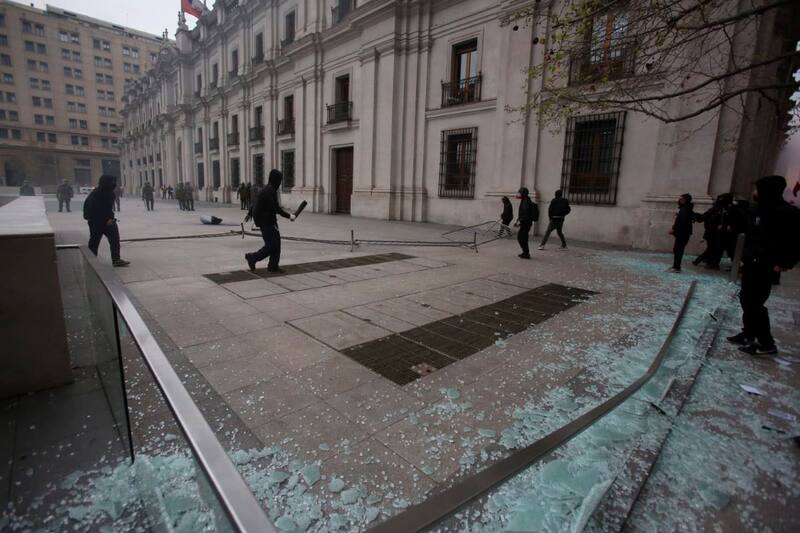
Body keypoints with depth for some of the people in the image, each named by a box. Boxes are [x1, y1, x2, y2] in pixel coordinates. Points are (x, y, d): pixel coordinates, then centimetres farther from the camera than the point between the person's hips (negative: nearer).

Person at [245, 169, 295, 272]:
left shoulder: (268, 189, 10)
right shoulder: (270, 191, -21)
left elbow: (257, 201, 21)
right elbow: (276, 208, -23)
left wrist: (250, 213, 32)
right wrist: (289, 216, -13)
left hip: (270, 220, 10)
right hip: (266, 222, -10)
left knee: (276, 243, 7)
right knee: (271, 246, -4)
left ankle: (273, 266, 13)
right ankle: (252, 258, 13)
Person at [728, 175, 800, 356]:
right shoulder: (761, 209, 11)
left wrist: (784, 263, -18)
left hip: (765, 267, -9)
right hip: (751, 263, 9)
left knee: (755, 303, -7)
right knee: (746, 299, 14)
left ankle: (766, 343, 4)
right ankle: (748, 334, 27)